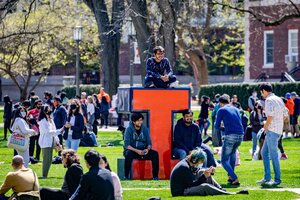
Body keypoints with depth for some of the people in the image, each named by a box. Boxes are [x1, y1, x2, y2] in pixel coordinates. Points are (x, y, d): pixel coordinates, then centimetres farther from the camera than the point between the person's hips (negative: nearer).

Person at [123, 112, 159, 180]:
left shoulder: (145, 129, 4)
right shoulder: (129, 129, -7)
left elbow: (149, 143, 4)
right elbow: (126, 145, -15)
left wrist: (147, 149, -20)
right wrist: (137, 151, -29)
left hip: (143, 151, 3)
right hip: (132, 150, -3)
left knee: (155, 154, -22)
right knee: (129, 154, -38)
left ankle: (155, 176, -19)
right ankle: (126, 176, -31)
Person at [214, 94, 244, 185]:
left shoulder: (221, 110, 5)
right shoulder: (236, 109, 20)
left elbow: (217, 126, 5)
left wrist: (222, 125, 30)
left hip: (230, 136, -6)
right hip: (240, 135, 6)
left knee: (224, 160, 3)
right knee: (233, 152, 35)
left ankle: (235, 179, -16)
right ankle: (230, 176, 30)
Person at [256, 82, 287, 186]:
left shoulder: (269, 100, -12)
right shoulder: (279, 99, 15)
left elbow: (270, 115, -24)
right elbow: (285, 114, 18)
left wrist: (266, 125, -10)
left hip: (272, 130, -10)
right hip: (279, 130, 10)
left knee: (273, 154, -5)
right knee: (264, 152, 15)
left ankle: (277, 179, -1)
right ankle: (267, 177, 16)